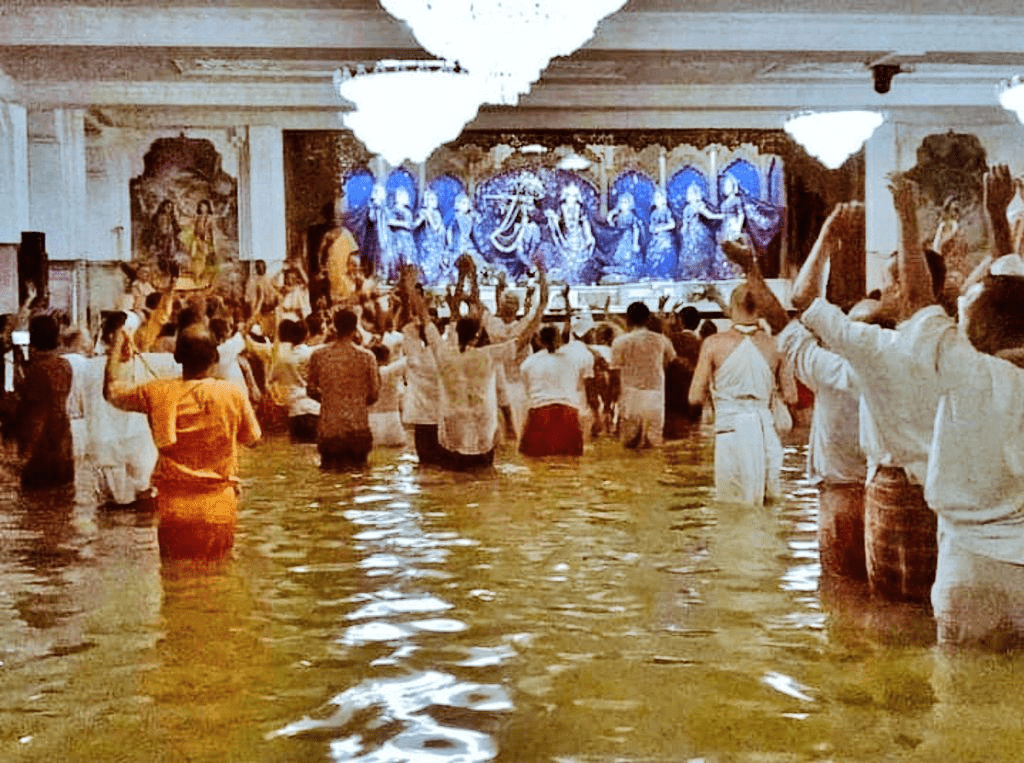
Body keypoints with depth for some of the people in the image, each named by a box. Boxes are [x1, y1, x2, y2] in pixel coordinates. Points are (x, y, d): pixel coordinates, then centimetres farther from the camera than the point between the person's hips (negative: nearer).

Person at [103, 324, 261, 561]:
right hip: (219, 510, 0)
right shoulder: (233, 394, -9)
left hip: (173, 509, 1)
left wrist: (117, 347, 22)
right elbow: (252, 437, 6)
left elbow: (111, 390, 10)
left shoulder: (158, 393, -7)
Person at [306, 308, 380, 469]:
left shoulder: (318, 356, -3)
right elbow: (374, 394, 1)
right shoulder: (367, 357, -6)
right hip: (358, 426, -1)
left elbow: (311, 390, 5)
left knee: (330, 474, 13)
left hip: (329, 427, 1)